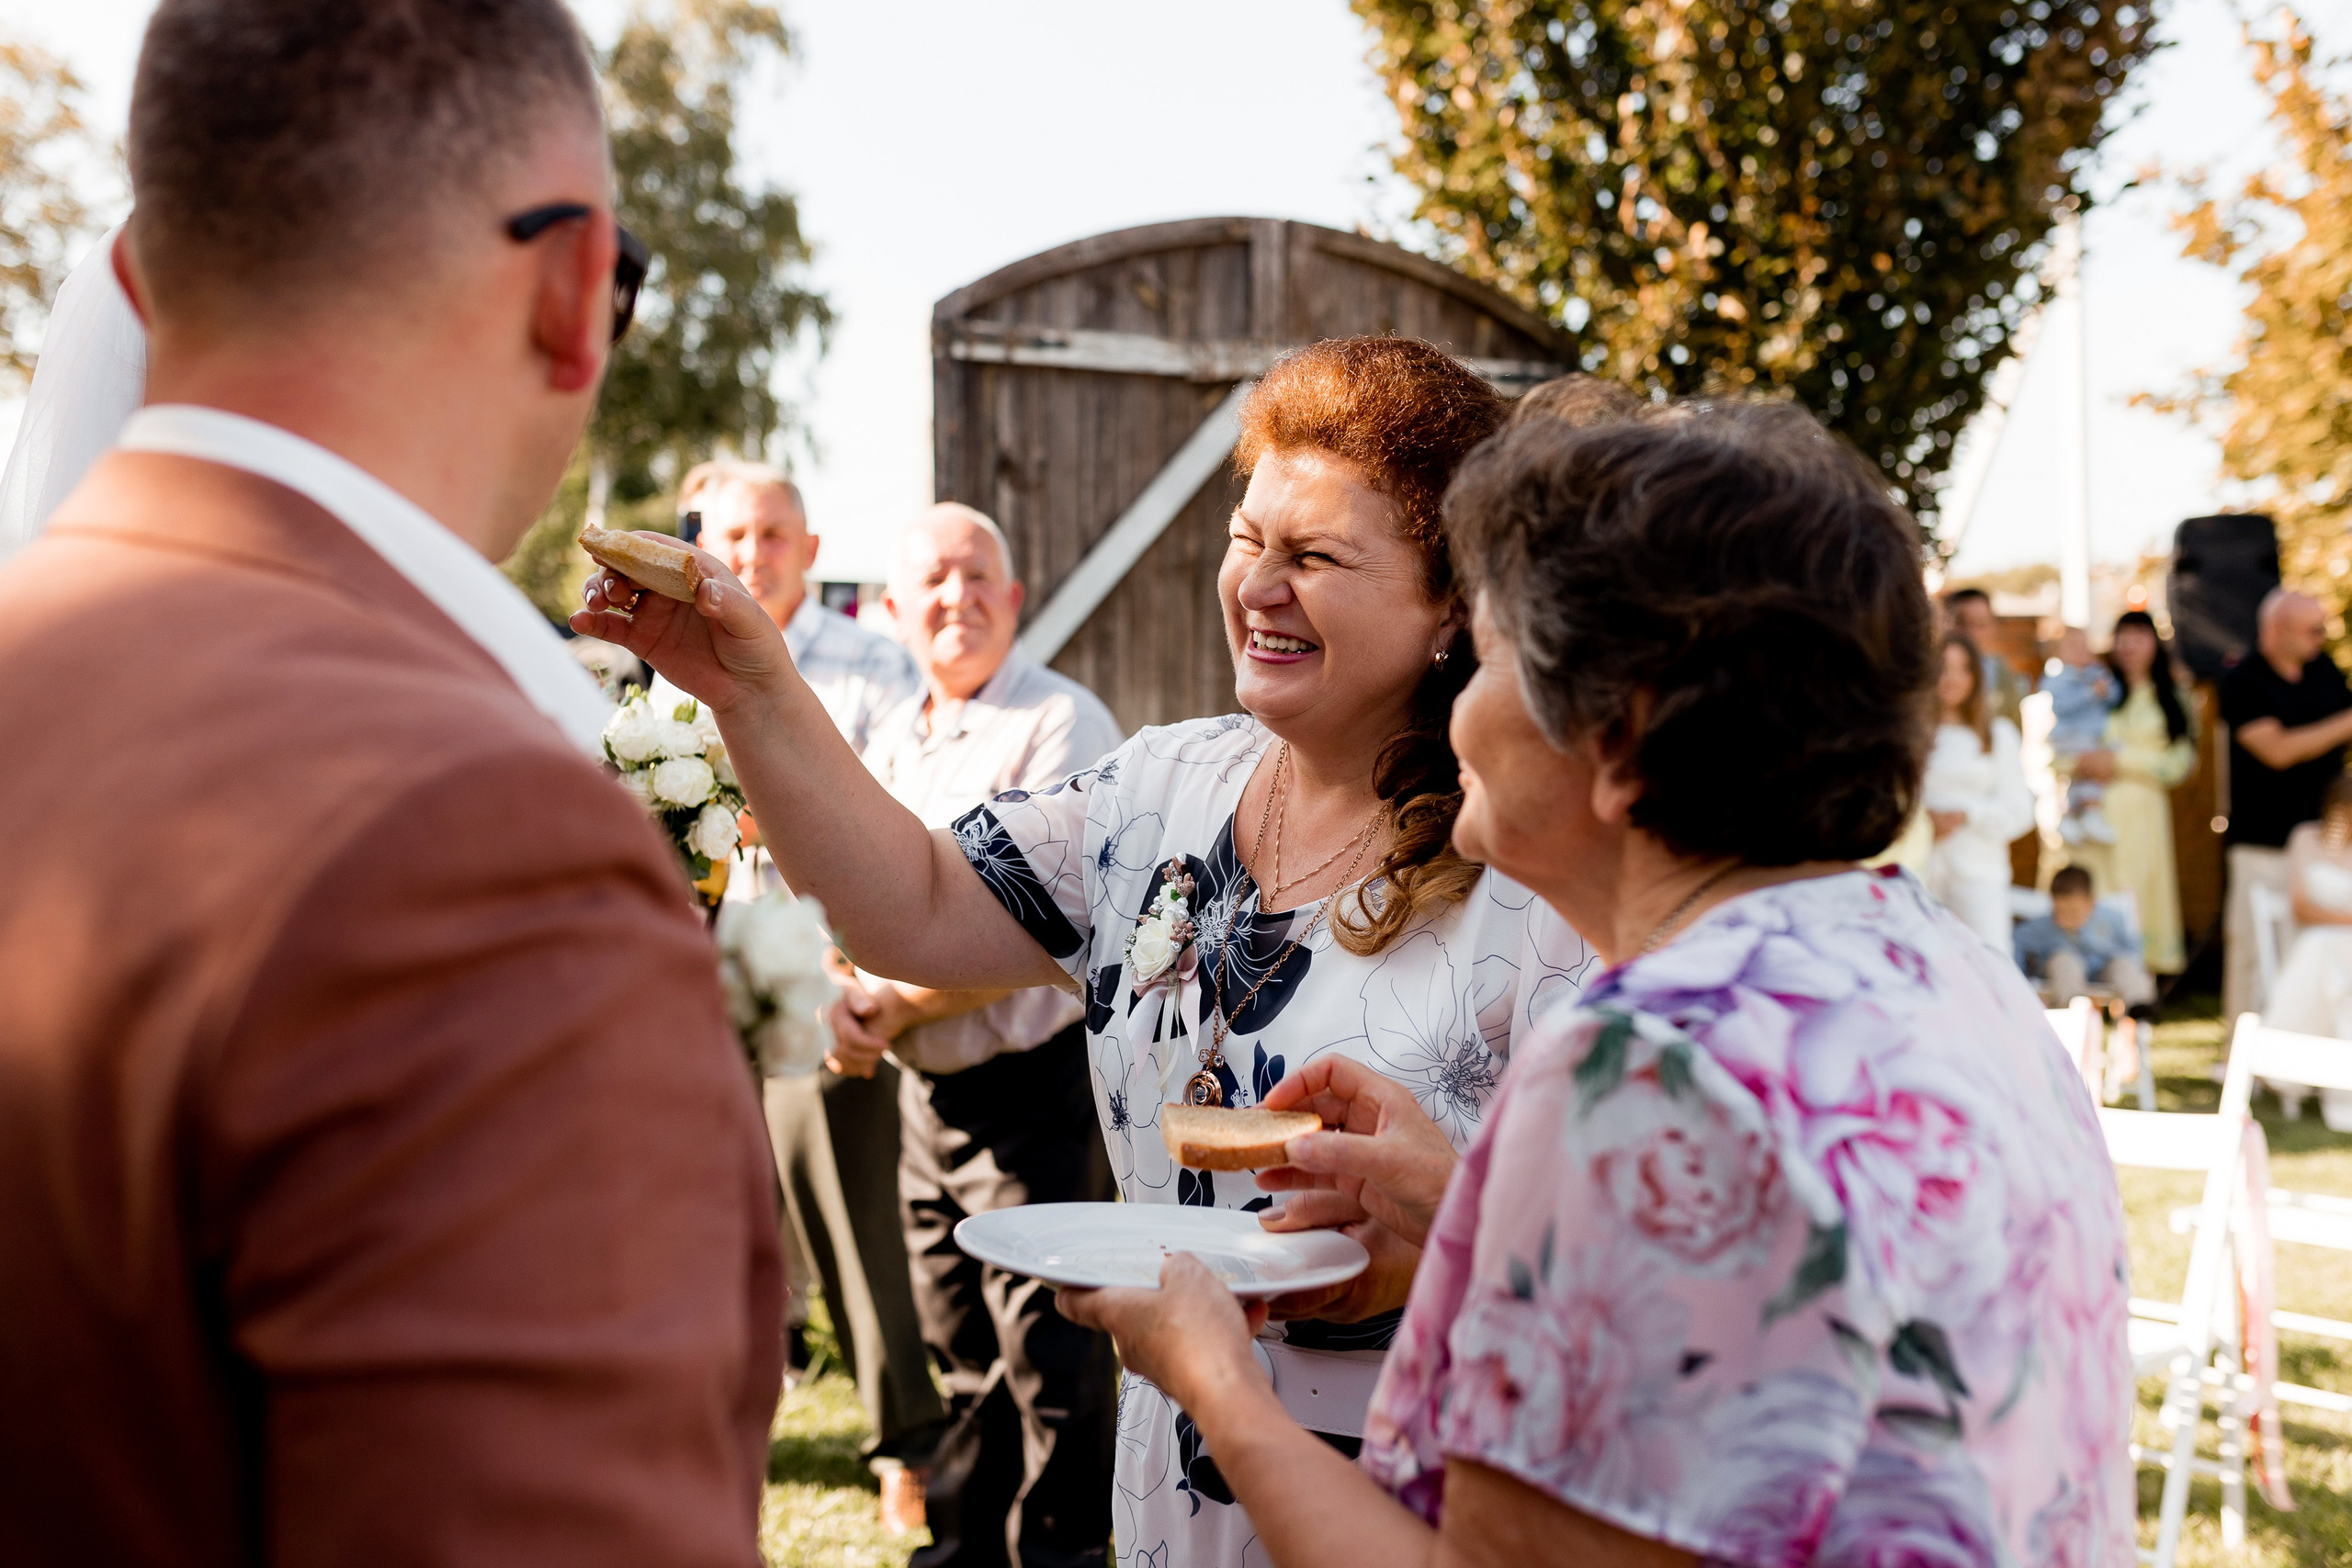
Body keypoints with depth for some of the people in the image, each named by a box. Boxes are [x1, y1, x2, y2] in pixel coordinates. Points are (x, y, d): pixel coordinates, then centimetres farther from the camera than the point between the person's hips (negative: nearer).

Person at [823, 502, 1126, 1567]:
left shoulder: (1061, 725, -12)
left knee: (1049, 1352, -2)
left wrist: (901, 1003, -17)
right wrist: (852, 996, -4)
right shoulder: (893, 738, 13)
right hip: (928, 1085, 8)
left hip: (1037, 1085, -7)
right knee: (959, 1346, 17)